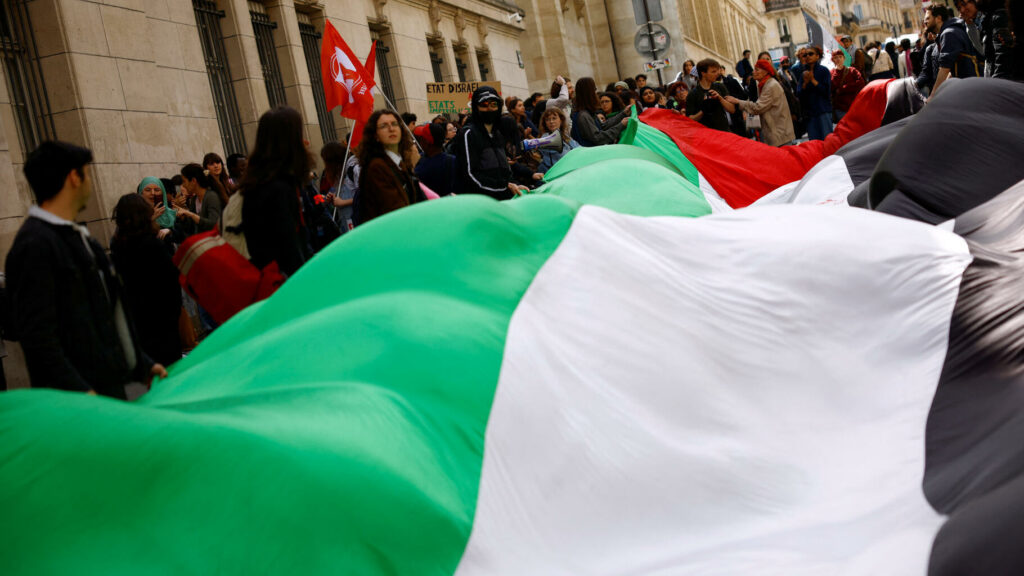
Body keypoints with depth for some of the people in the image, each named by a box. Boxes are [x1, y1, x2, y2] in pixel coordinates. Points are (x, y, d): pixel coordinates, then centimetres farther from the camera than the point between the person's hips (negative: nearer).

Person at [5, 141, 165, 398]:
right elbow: (36, 335, -19)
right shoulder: (35, 245, -13)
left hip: (113, 386, 9)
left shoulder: (77, 237, 16)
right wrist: (81, 392, -23)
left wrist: (143, 365, 19)